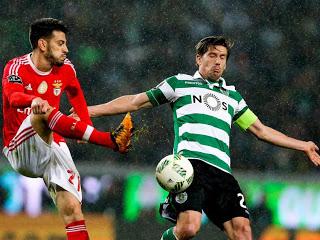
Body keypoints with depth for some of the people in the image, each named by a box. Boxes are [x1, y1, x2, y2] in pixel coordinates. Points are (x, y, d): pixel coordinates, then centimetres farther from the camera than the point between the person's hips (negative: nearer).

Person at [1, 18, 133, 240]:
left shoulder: (66, 69, 7)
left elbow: (76, 95, 29)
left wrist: (86, 126, 21)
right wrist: (34, 101, -53)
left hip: (55, 148, 5)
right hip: (22, 152, -5)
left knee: (72, 209, -14)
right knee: (42, 113, -34)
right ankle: (111, 140, -44)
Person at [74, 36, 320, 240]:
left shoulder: (233, 96, 29)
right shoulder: (180, 83, 18)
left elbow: (260, 130, 34)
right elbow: (136, 102, 20)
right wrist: (90, 110, 16)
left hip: (222, 171, 4)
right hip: (190, 164, -4)